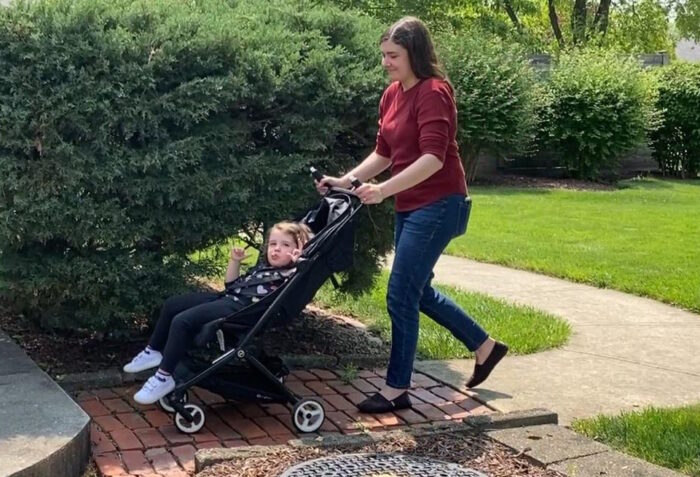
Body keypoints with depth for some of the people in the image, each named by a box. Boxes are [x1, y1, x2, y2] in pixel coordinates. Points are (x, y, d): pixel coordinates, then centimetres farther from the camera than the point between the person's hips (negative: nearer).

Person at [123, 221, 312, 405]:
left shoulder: (289, 274, -2)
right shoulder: (262, 268, 24)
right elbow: (231, 284, 32)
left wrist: (298, 263, -29)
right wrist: (235, 261, 21)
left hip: (239, 308, -10)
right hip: (226, 297, 10)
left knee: (182, 321, -23)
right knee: (171, 305, 13)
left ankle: (164, 377, -14)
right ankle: (154, 352, 24)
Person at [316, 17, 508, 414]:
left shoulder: (433, 92, -17)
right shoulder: (392, 95, 9)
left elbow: (433, 157, -26)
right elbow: (384, 153, 15)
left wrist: (384, 190, -33)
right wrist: (346, 180, 2)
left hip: (438, 205, -9)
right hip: (411, 206, 10)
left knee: (401, 296, -7)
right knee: (419, 291, 17)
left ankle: (397, 390, 7)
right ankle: (485, 347, 33)